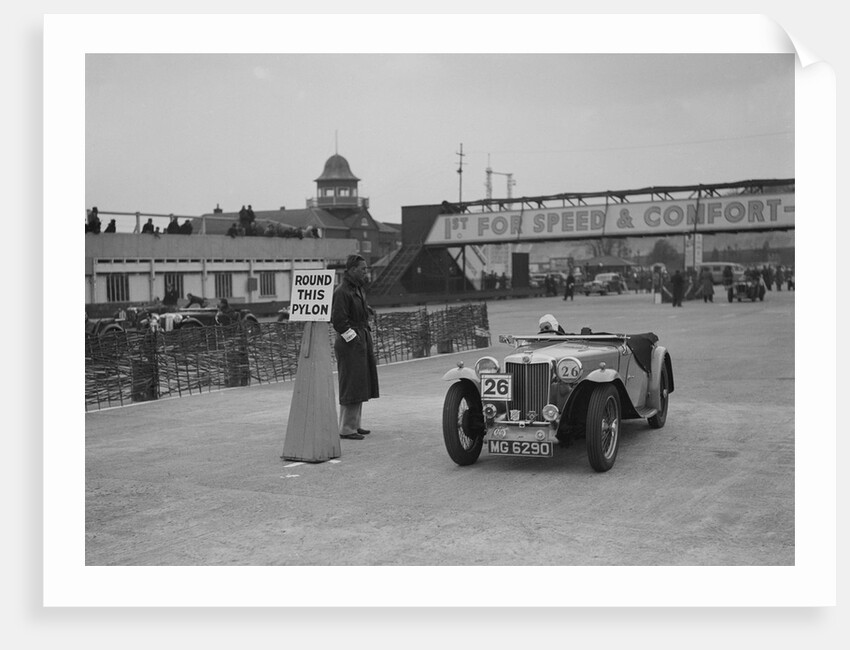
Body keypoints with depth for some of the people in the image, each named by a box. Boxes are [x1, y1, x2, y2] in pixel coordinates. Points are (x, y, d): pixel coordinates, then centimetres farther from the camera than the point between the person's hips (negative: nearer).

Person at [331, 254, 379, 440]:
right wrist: (353, 337, -18)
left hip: (362, 340, 10)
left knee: (361, 385, 14)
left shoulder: (359, 288, 15)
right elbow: (337, 319, -20)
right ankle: (346, 429, -3)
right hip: (349, 343, -10)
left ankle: (354, 425, 23)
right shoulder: (342, 291, -16)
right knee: (351, 385, -8)